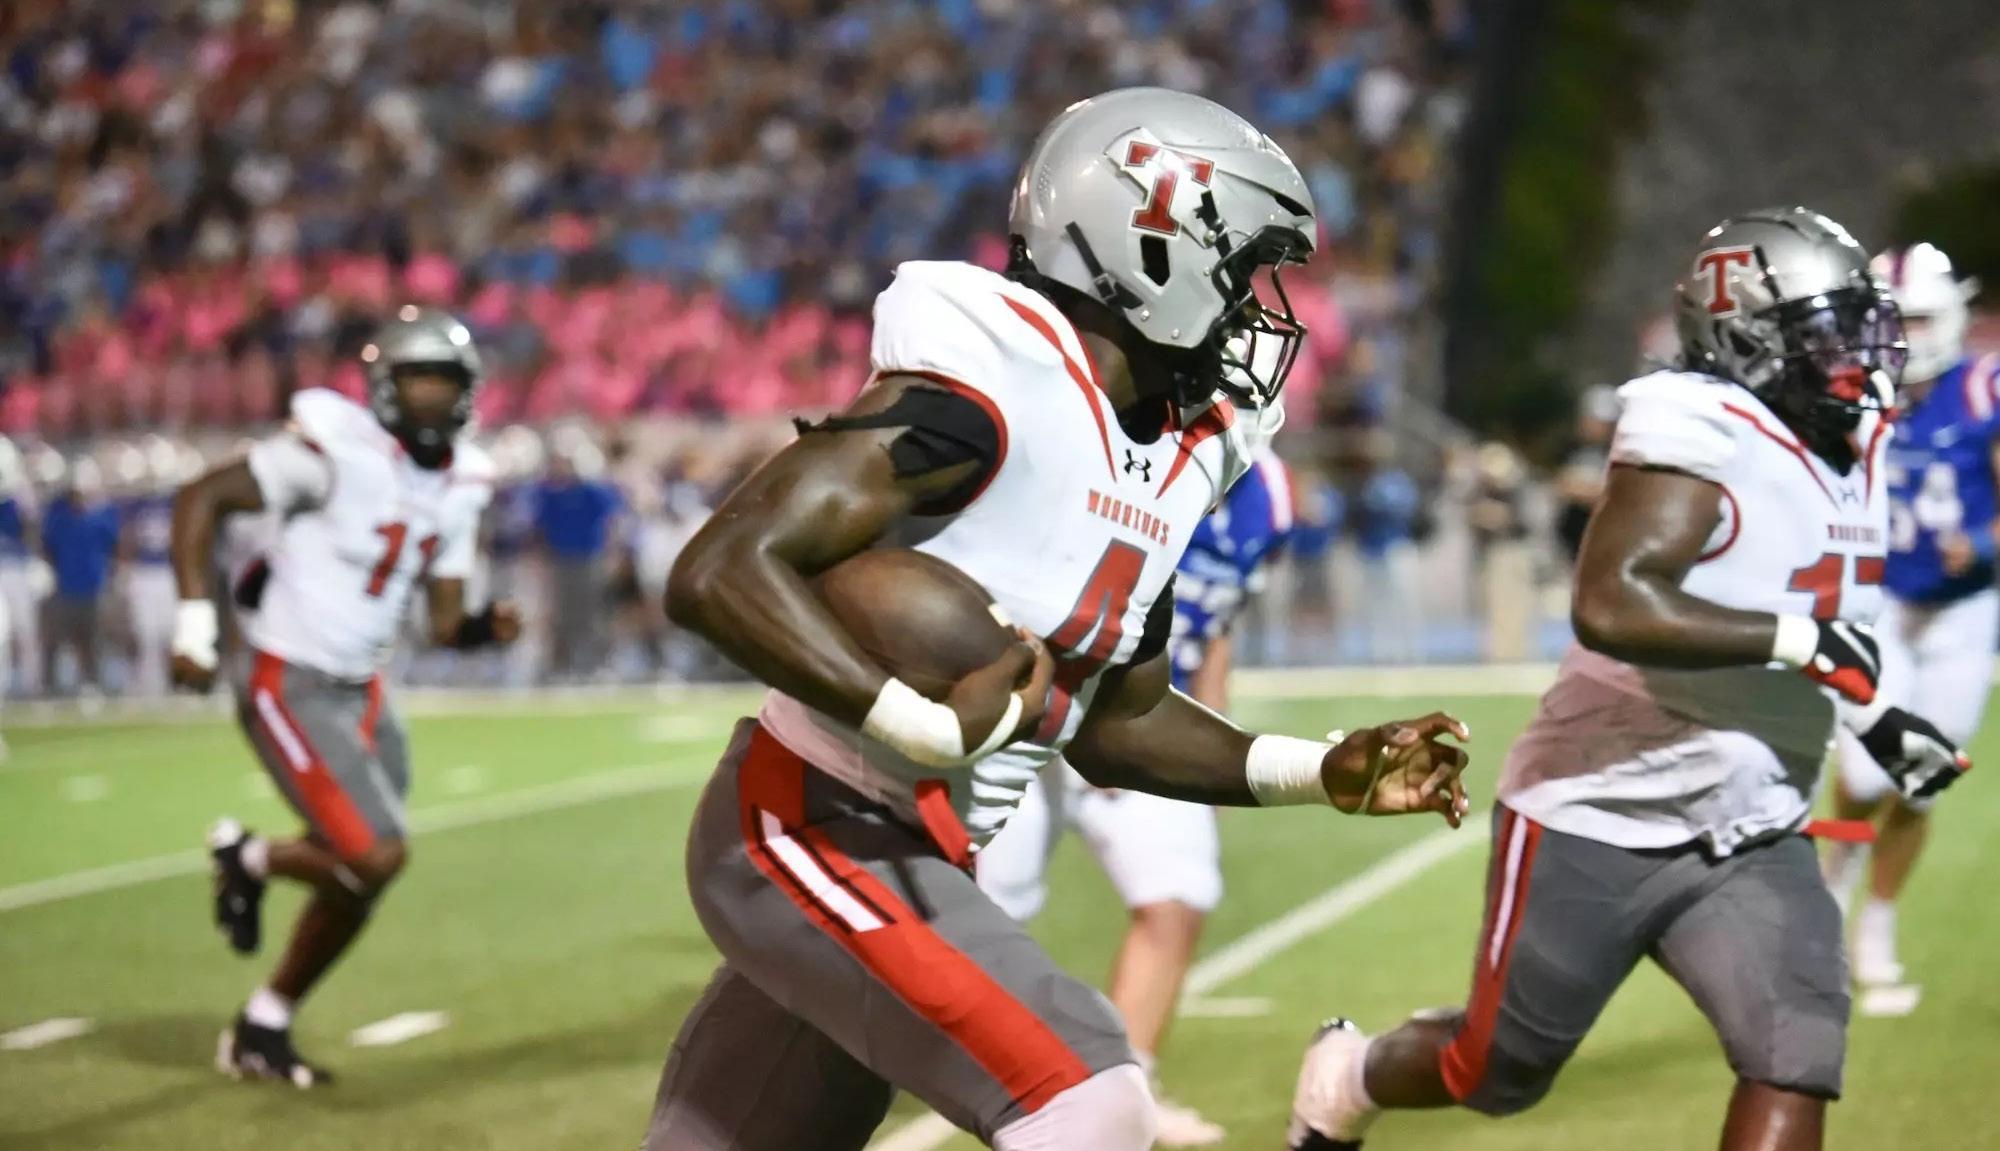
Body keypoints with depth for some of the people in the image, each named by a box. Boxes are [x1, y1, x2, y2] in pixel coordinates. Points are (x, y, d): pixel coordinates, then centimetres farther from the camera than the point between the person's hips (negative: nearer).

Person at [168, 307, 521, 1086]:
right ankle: (249, 858, 10)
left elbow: (445, 624, 10)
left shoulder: (457, 487, 7)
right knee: (377, 857, -18)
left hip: (362, 692, 8)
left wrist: (488, 627, -13)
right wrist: (195, 620, -22)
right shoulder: (340, 451, -16)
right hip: (291, 689, -8)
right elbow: (201, 498, -15)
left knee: (356, 883, 9)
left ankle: (261, 1034, 26)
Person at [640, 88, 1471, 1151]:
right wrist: (934, 727, -29)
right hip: (815, 832, -9)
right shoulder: (992, 388, -20)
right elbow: (722, 573, -26)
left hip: (909, 854, 10)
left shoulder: (1172, 455, 9)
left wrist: (1320, 774, 11)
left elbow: (1115, 721, 21)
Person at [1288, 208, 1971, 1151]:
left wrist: (1875, 720, 12)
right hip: (1600, 823, -7)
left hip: (1745, 838, 7)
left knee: (1796, 1062, -14)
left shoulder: (1852, 453, 7)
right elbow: (1609, 605, -36)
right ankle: (1348, 1075, 44)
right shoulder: (1704, 436, -22)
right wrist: (1799, 639, -35)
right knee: (1499, 1072, 11)